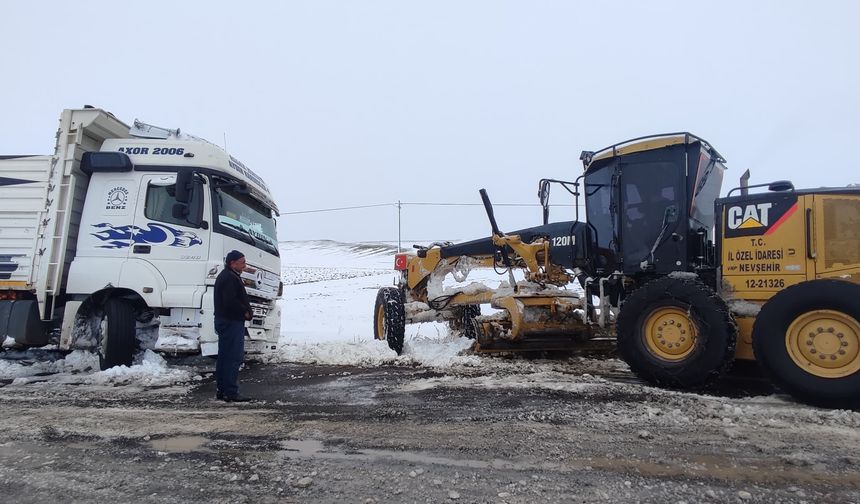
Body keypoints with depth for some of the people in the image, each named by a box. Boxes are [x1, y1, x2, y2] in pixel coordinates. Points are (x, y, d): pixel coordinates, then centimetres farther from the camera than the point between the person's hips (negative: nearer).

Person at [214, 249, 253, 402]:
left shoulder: (224, 276, 20)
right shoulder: (230, 278, -16)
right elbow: (231, 302, -25)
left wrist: (245, 311, 9)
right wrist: (245, 312, -12)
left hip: (224, 321, 11)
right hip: (232, 322, -11)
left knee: (224, 357, 14)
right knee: (234, 357, -9)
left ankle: (221, 390, 21)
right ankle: (231, 393, -7)